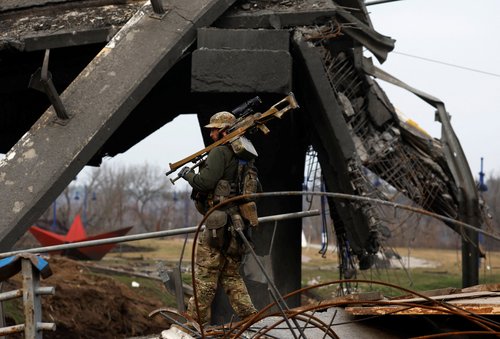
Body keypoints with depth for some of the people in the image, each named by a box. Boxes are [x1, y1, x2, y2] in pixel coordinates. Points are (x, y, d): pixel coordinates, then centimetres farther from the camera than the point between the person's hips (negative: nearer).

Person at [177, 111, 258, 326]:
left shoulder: (220, 152, -9)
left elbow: (205, 182, -18)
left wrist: (187, 174, 0)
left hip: (219, 223, -8)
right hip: (238, 222, 8)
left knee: (205, 275, -3)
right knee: (231, 275, 14)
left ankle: (195, 320, 1)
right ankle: (249, 317, 6)